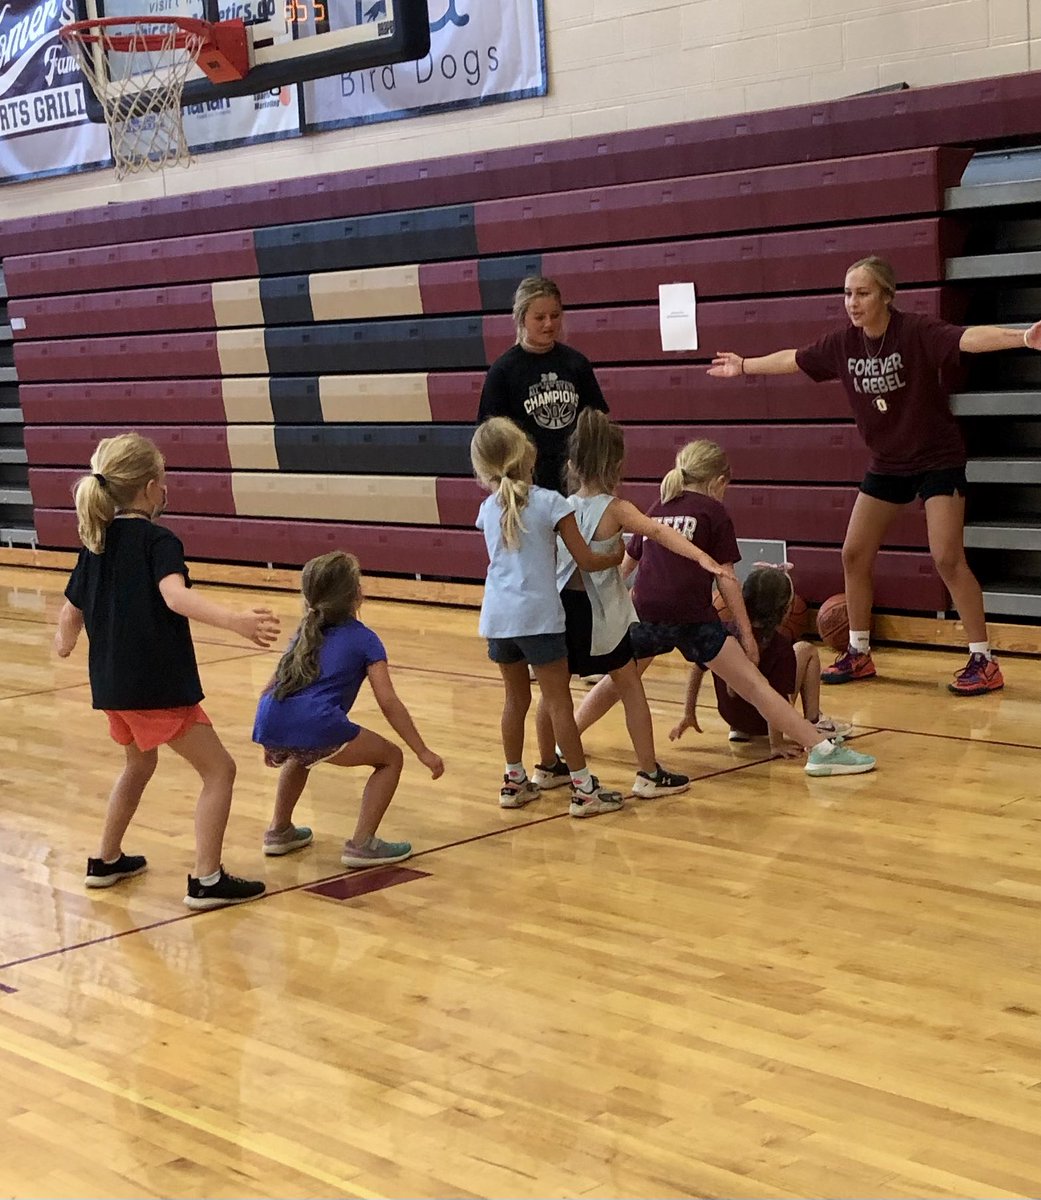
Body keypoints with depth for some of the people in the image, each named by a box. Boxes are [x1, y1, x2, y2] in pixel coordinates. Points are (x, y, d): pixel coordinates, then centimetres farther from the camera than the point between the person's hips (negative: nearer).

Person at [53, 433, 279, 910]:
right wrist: (236, 621, -47)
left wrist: (65, 641, 42)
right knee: (218, 769, 0)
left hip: (111, 683, 8)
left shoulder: (96, 541, 8)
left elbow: (71, 609, 19)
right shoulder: (158, 541, -14)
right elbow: (176, 597, -33)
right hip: (156, 685, -8)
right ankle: (207, 880, -5)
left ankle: (106, 860, 37)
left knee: (139, 763, 31)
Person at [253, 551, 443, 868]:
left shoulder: (305, 633, 28)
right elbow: (389, 703, 3)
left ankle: (279, 830, 40)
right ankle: (361, 844, 4)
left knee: (301, 755, 42)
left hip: (269, 725, 7)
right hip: (316, 728, -7)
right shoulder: (364, 639, 11)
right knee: (391, 758, 13)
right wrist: (423, 753, 6)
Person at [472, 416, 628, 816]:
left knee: (516, 698, 18)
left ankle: (514, 782, 24)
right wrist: (618, 556, 12)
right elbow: (586, 561, -6)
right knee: (559, 702, -1)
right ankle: (584, 789, 2)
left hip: (498, 616, 5)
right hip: (538, 615, -5)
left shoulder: (488, 509, 7)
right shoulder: (550, 502, -8)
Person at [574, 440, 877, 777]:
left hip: (645, 614, 5)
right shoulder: (713, 512, 7)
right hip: (692, 618, -5)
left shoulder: (655, 511, 22)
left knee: (616, 681, 28)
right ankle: (822, 750, -8)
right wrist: (746, 632, 4)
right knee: (753, 685, -4)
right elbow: (725, 578, 1)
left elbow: (625, 565, 33)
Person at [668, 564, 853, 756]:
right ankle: (814, 723, 12)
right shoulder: (781, 645, -25)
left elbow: (697, 668, -5)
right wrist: (776, 744, -21)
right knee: (807, 651, 10)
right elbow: (778, 697, -28)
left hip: (729, 715, 4)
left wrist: (689, 714, 5)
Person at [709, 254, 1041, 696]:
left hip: (938, 458, -7)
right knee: (854, 555, 7)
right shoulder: (843, 343, -4)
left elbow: (969, 337, -39)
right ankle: (859, 654, 23)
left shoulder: (917, 331, -22)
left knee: (947, 558, -15)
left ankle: (984, 662, -5)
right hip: (886, 463, 7)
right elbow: (793, 359, 13)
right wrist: (745, 366, 26)